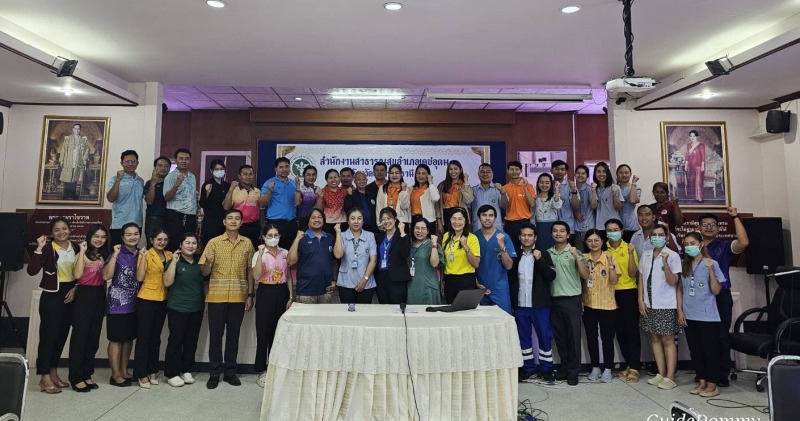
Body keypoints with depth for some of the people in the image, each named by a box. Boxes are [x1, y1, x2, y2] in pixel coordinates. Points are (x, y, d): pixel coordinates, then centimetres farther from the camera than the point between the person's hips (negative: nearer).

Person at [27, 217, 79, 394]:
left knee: (62, 335, 12)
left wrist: (75, 288, -2)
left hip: (70, 294, 5)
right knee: (48, 334, -2)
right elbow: (31, 271, -22)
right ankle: (45, 377, 7)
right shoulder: (47, 248, -9)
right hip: (52, 295, -5)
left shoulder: (75, 248, 6)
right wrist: (39, 248, -26)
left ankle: (53, 373, 23)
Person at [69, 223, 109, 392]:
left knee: (93, 337, 11)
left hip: (99, 297, 6)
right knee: (80, 336, 0)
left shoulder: (104, 255, 11)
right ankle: (76, 377, 8)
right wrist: (82, 251, -19)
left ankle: (87, 374, 21)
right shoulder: (82, 254, -6)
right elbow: (77, 275, -22)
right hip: (84, 296, -6)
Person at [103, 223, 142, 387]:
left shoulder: (141, 254, 7)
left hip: (135, 303, 6)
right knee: (117, 339, 2)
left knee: (129, 338, 13)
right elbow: (106, 275, -21)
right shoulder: (117, 253, -9)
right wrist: (115, 255, -22)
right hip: (118, 304, -5)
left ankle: (124, 371, 24)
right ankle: (116, 374, 12)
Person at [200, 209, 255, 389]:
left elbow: (249, 270, 7)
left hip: (238, 297, 1)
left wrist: (250, 295, 2)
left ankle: (230, 371, 20)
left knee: (233, 335, 9)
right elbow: (204, 272, 0)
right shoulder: (213, 242, 0)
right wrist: (208, 262, -22)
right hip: (217, 297, -1)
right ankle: (215, 373, 16)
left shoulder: (247, 243, 4)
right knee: (215, 335, 4)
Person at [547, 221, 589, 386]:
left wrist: (577, 257, -18)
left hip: (572, 299, -3)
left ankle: (573, 371, 12)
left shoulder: (574, 252, -2)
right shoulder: (548, 253, 8)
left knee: (573, 335, 2)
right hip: (554, 300, 4)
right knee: (559, 336, 11)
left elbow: (585, 275, -9)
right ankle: (564, 367, 25)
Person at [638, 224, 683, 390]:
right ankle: (661, 374, 20)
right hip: (649, 304, 5)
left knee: (667, 340, 0)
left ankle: (670, 377, 8)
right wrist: (641, 300, 3)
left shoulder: (673, 256, -7)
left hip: (666, 305, -5)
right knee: (655, 339, 10)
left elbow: (672, 281, -13)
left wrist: (665, 263, -25)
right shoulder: (645, 255, 7)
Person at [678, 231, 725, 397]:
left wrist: (711, 270, -21)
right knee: (695, 351, 12)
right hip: (689, 316, 5)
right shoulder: (684, 265, 6)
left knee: (710, 351, 4)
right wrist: (680, 312, 5)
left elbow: (716, 290, -10)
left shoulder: (711, 264, -7)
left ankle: (712, 385, 15)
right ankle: (702, 382, 24)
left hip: (708, 317, -5)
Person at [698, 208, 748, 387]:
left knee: (722, 336, 4)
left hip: (721, 297, -2)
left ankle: (722, 375, 15)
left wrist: (735, 217, -15)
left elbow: (744, 242, -17)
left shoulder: (724, 246, 3)